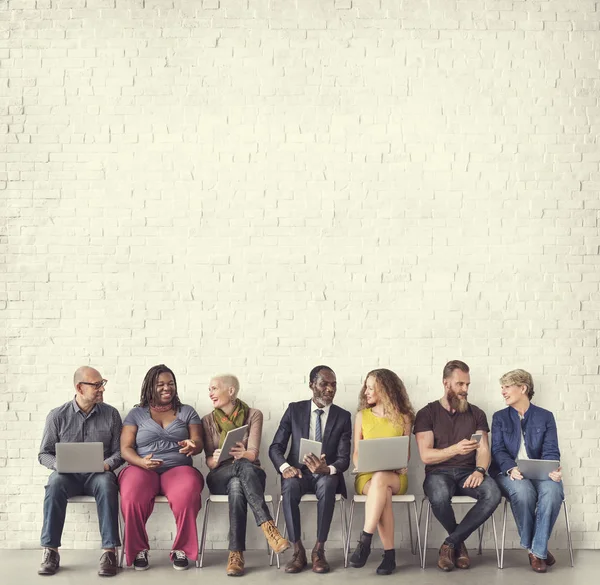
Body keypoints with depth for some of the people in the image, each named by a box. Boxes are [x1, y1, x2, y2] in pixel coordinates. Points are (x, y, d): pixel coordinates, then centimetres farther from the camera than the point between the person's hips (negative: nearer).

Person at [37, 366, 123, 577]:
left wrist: (107, 464, -16)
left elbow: (119, 451, 6)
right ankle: (50, 551, -29)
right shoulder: (57, 415, 3)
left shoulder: (111, 414, 5)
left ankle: (109, 552, -35)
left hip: (98, 474, 0)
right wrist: (59, 464, -15)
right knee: (55, 483, -35)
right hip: (67, 474, 0)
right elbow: (44, 454, 6)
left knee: (106, 483, -36)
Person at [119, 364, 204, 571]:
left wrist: (192, 446, -20)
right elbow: (125, 449, 4)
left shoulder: (187, 412, 15)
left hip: (178, 469, 0)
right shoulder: (136, 414, 13)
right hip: (141, 468, 0)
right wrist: (141, 462, -18)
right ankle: (138, 550, -11)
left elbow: (199, 443, 6)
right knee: (131, 499, -35)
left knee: (187, 497, -36)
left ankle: (181, 549, -15)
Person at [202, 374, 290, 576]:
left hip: (249, 473, 0)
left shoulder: (253, 415, 1)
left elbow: (253, 453, -11)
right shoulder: (208, 421, 7)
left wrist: (243, 454, -37)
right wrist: (216, 459, -26)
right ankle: (268, 528, -50)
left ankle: (236, 554, -48)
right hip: (220, 477, 0)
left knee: (237, 487, -40)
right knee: (243, 467, -38)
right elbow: (209, 461, 0)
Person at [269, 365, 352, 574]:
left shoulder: (343, 416, 2)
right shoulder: (294, 410, 3)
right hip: (298, 472, 0)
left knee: (327, 484, -37)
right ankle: (298, 551, -25)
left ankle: (319, 550, -28)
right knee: (290, 485, -35)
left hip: (326, 475, 0)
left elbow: (344, 458, -4)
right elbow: (275, 447, 1)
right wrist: (285, 466, -22)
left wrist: (328, 469, -29)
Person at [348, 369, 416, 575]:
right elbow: (356, 453, 8)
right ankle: (389, 554, -33)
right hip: (367, 476, 1)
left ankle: (364, 541, -37)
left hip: (395, 476, -1)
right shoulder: (362, 416, 8)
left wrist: (399, 465, -14)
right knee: (383, 494, -37)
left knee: (380, 479, -39)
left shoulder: (403, 418, 5)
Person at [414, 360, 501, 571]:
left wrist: (480, 470, -20)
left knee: (493, 494, -32)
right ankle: (460, 543, -6)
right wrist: (456, 449, -24)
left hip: (467, 473, 3)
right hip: (439, 472, -2)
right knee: (440, 496, -39)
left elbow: (483, 449, 2)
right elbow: (426, 456, -7)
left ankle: (450, 543, -15)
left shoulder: (476, 414, 13)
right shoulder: (427, 414, 3)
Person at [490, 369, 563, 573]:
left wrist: (553, 470, -22)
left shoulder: (545, 416, 12)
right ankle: (532, 547, -16)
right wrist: (511, 468, -22)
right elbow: (498, 450, 1)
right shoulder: (499, 417, 13)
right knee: (523, 491, -37)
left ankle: (538, 550, -23)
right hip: (509, 473, 0)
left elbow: (551, 451, 2)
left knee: (553, 491, -35)